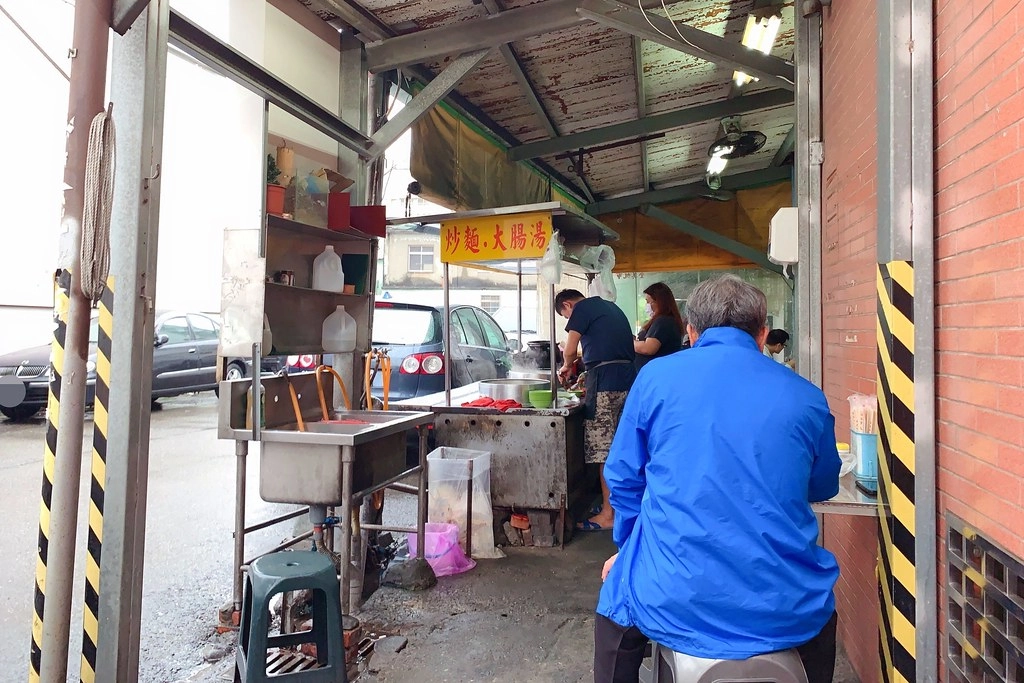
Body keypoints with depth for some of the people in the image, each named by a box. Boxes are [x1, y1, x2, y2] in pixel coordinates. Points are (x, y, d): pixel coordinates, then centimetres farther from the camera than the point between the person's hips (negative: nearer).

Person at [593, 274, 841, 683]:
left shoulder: (656, 375, -3)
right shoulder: (807, 397, 2)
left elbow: (623, 478, 4)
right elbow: (824, 488, 19)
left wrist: (629, 547, 21)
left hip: (676, 601, -2)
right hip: (787, 611, 3)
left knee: (617, 597, 30)